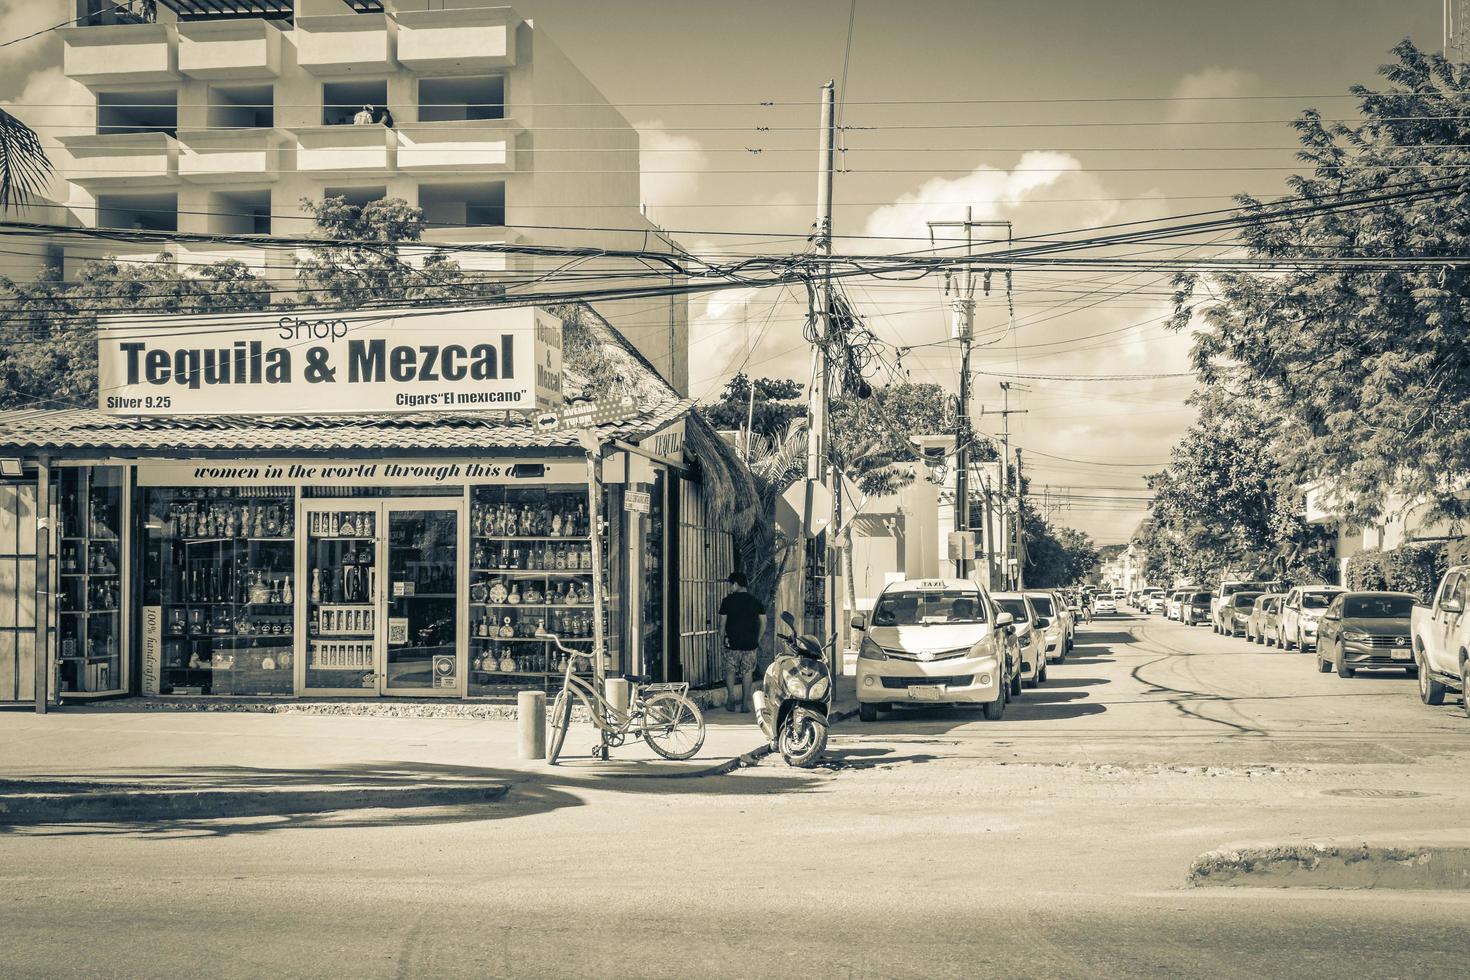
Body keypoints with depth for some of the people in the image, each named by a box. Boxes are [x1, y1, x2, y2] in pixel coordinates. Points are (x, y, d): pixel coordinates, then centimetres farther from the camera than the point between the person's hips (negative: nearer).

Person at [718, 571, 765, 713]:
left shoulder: (728, 601, -5)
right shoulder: (756, 601, 4)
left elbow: (722, 623, -4)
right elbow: (763, 623, 6)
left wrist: (723, 637, 10)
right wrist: (757, 640, 14)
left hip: (732, 643, -2)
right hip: (750, 644, 2)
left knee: (730, 669, 11)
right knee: (747, 672, 8)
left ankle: (730, 696, -7)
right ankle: (745, 704, 7)